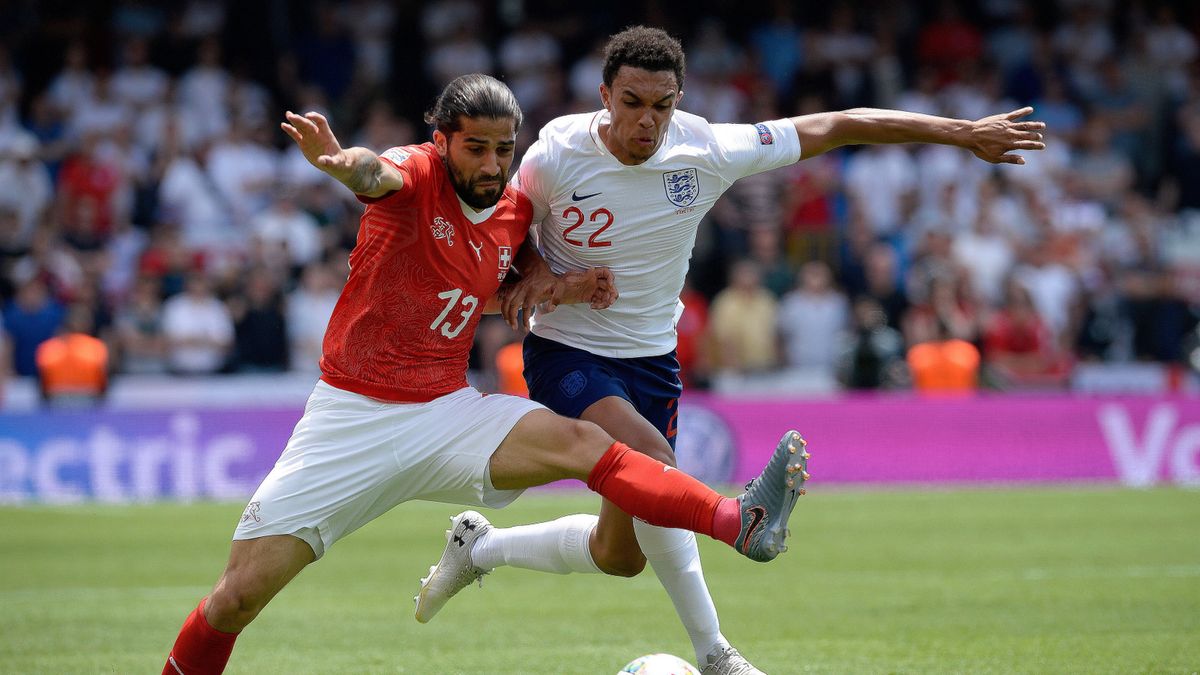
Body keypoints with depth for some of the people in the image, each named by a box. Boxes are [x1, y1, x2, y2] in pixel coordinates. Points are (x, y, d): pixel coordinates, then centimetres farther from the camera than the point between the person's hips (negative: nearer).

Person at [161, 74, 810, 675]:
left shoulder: (516, 211, 4)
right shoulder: (417, 172, -12)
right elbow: (378, 176, -39)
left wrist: (557, 290, 6)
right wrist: (349, 163, -64)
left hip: (447, 412, 3)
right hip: (350, 417, -3)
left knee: (580, 442, -24)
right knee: (239, 595, -8)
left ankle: (740, 523, -36)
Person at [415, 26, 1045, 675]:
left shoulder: (708, 151, -15)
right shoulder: (556, 154, -18)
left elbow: (836, 127, -8)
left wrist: (964, 132, -6)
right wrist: (533, 270, -18)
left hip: (651, 360, 4)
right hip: (567, 354, -4)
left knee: (621, 555, 7)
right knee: (650, 461, -32)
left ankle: (481, 548, 36)